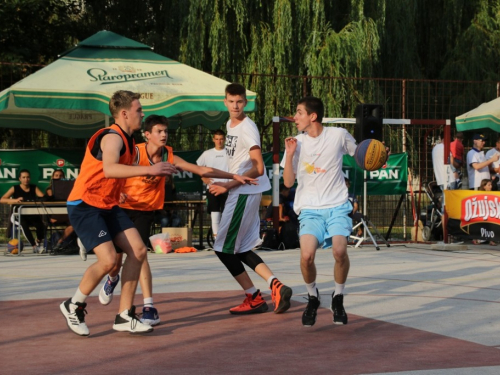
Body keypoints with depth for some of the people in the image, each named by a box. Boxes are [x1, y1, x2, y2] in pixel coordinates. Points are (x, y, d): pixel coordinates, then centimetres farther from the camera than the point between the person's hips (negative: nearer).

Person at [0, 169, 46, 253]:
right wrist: (14, 200, -30)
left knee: (40, 223, -29)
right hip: (17, 215, -3)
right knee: (24, 224, -38)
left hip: (32, 215, 3)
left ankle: (39, 241, 4)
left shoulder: (34, 188, 11)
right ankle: (34, 246, -30)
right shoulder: (15, 188, 1)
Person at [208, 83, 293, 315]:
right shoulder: (230, 124, 12)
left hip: (245, 193, -10)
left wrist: (228, 185, -21)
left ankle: (254, 298, 2)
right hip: (238, 193, 10)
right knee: (240, 250, 10)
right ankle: (275, 286, 5)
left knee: (224, 248, -5)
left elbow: (258, 169, -22)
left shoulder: (248, 129, -16)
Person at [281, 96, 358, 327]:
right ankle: (312, 297, 8)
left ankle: (338, 298, 1)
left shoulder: (338, 135, -1)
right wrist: (289, 155, -9)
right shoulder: (296, 143, 3)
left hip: (337, 206, -1)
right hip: (310, 209, 1)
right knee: (306, 255, -22)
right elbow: (288, 182, 4)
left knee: (339, 250, -25)